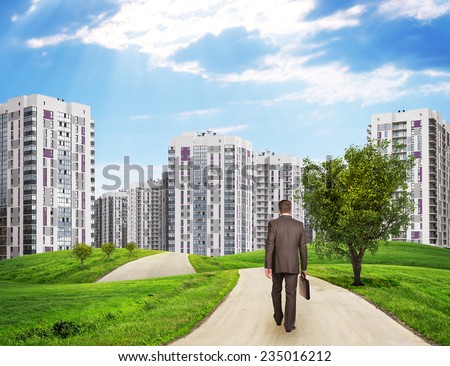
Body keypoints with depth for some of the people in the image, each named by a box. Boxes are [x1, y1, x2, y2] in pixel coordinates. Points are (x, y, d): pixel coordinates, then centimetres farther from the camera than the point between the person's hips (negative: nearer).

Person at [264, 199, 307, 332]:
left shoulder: (273, 223, -6)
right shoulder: (299, 225, 1)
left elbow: (269, 245, -12)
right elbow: (303, 248, 3)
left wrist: (267, 266, -12)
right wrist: (304, 268, 11)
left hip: (277, 265, 0)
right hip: (292, 265, 0)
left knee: (276, 290, 21)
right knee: (291, 295, 3)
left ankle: (278, 317, 30)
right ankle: (289, 324, -2)